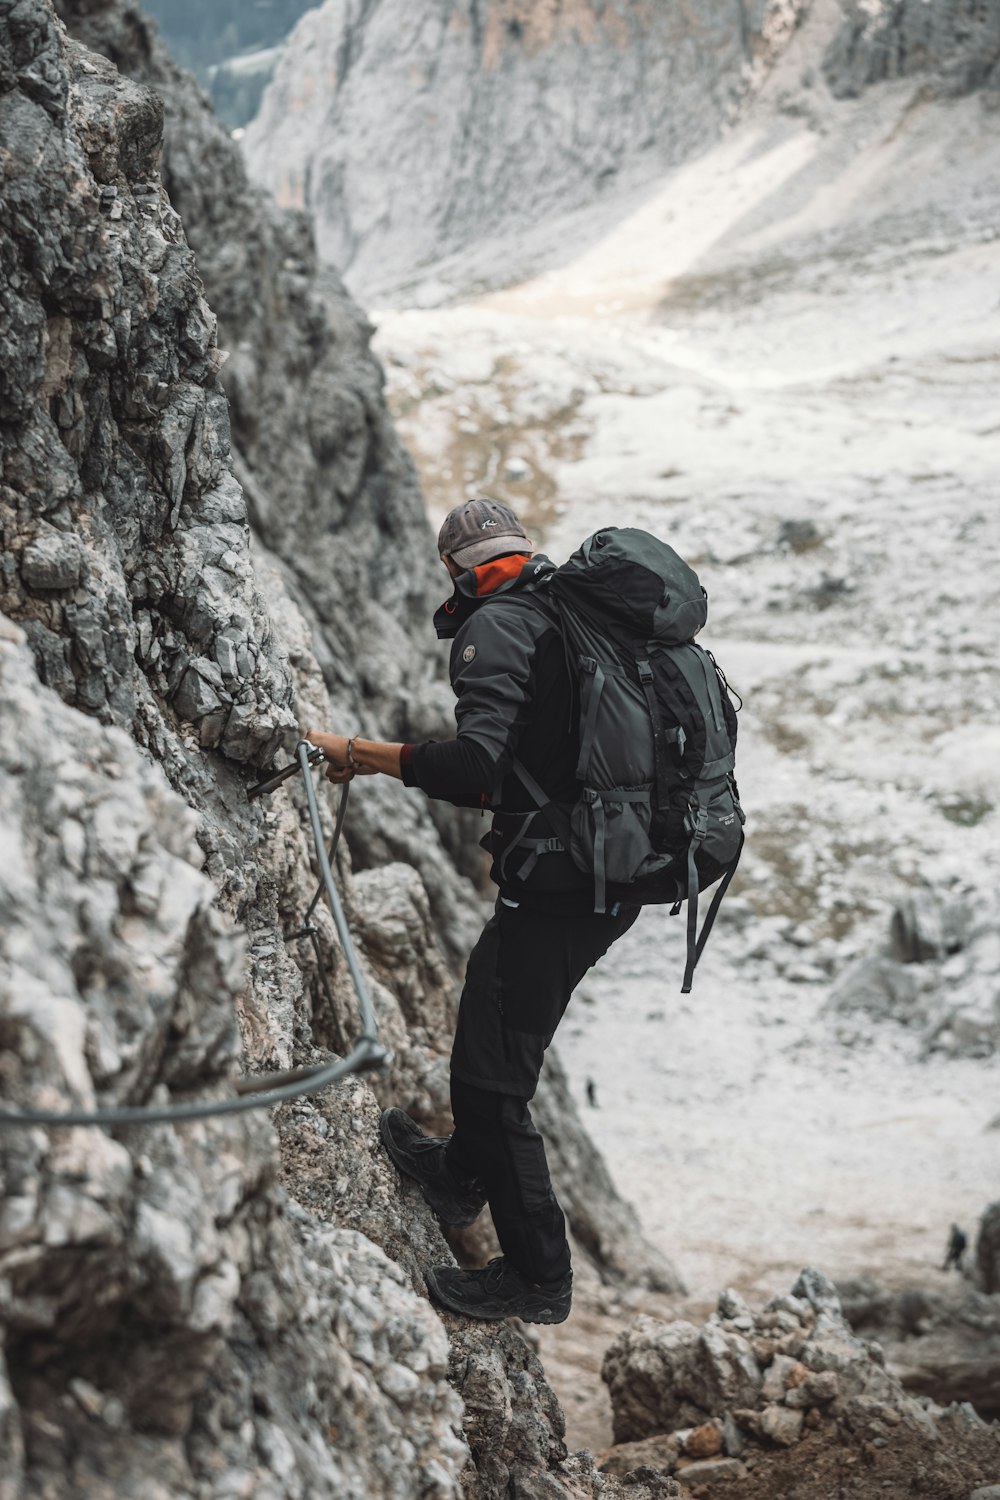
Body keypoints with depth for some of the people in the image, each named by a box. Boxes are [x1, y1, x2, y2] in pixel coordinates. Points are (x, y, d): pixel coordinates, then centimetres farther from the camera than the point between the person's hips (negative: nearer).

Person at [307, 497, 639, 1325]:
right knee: (489, 988, 29)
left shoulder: (496, 625, -10)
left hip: (555, 890, -10)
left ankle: (539, 1276, 10)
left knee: (492, 1078, 0)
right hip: (617, 876, 10)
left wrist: (361, 752, -14)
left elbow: (477, 770, -24)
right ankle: (461, 1172, 47)